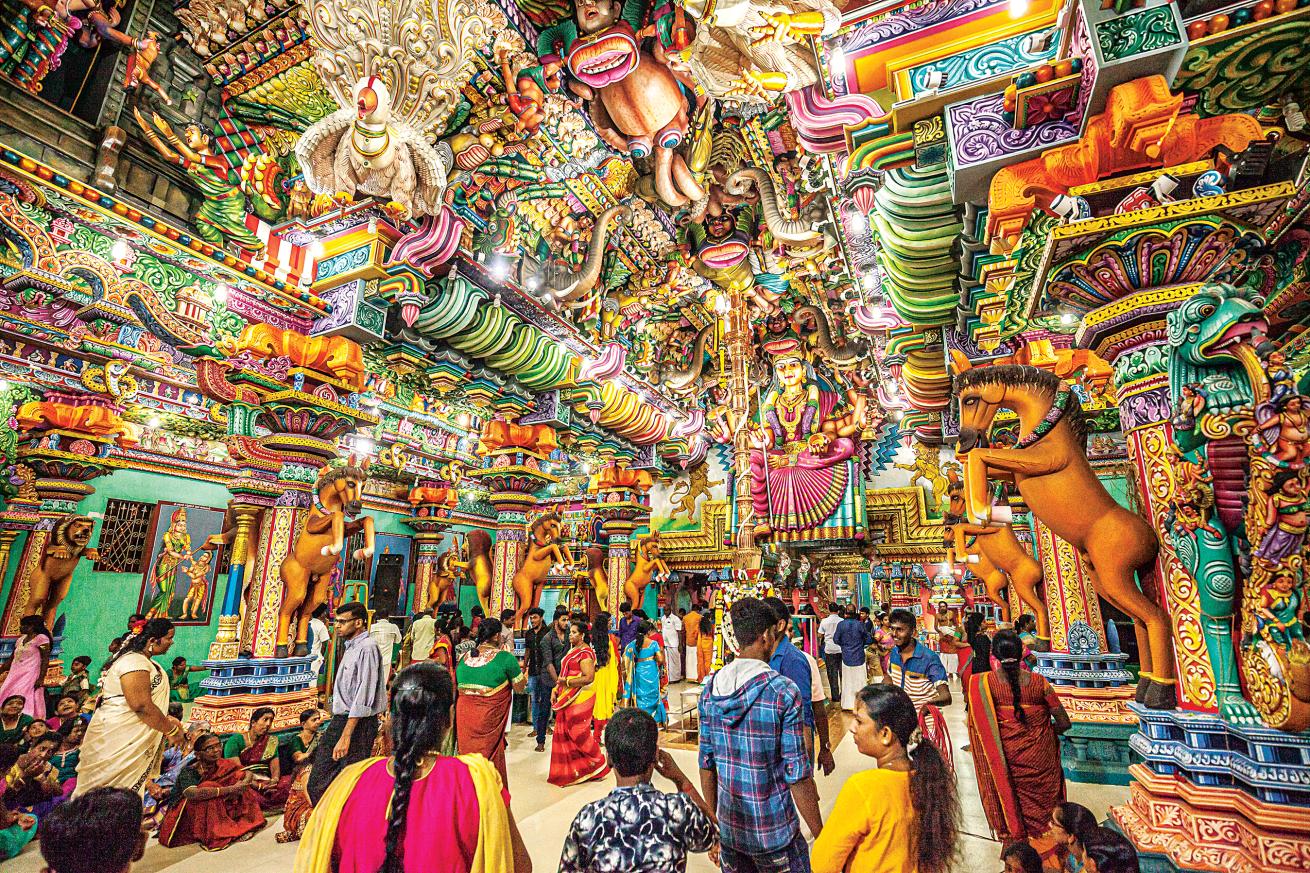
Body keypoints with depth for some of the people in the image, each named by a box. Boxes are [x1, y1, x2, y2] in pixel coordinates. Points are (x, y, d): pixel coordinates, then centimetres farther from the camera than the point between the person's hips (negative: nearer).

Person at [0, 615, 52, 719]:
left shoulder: (41, 638, -6)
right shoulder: (20, 639, 17)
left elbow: (45, 660, -13)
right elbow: (10, 660, 23)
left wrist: (41, 679, -20)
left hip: (30, 675, -8)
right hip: (15, 675, 8)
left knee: (22, 701, -15)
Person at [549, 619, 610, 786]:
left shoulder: (585, 653, -18)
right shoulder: (573, 649, 11)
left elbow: (589, 677, -25)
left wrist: (567, 682, -21)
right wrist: (556, 689, 12)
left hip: (580, 698, -9)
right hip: (568, 698, 9)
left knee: (578, 732, -1)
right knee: (565, 732, 12)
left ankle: (598, 765, 16)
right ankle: (567, 771, 25)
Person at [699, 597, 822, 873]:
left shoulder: (710, 688, -5)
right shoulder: (784, 692, -18)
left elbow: (706, 764, 2)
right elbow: (796, 775, -16)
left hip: (728, 829, 4)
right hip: (775, 834, -4)